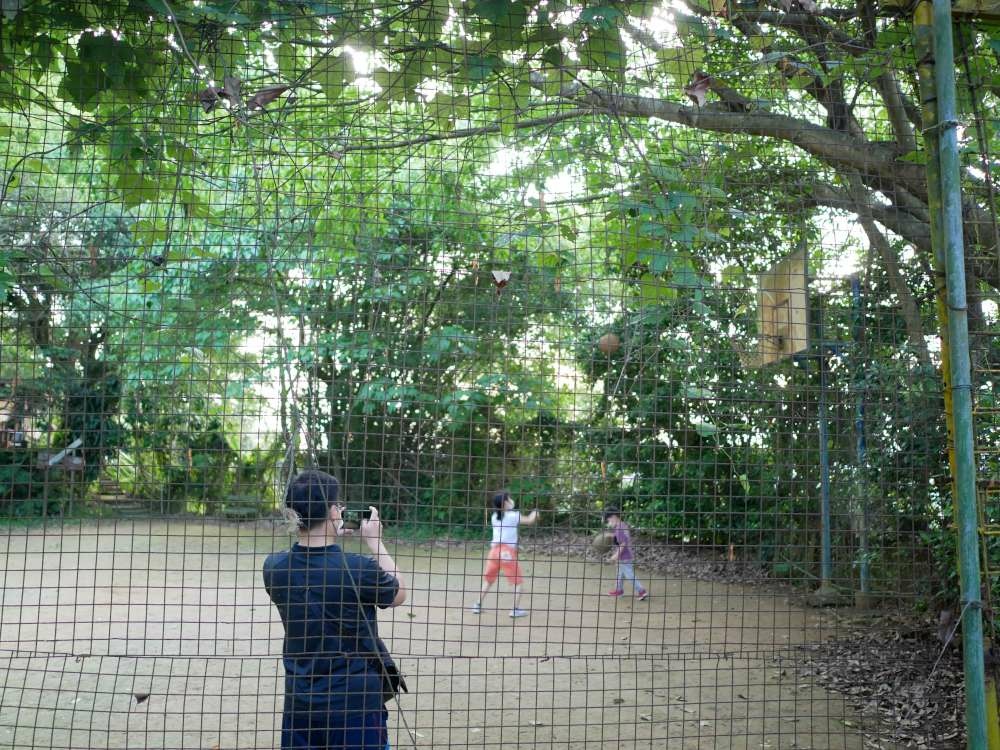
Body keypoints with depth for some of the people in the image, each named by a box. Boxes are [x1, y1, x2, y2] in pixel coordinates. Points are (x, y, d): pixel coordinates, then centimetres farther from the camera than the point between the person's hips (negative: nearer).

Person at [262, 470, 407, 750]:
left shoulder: (274, 567, -8)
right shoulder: (361, 569, -21)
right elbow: (399, 595, 0)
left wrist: (329, 536, 11)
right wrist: (375, 541, 5)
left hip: (299, 704, 4)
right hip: (356, 705, -4)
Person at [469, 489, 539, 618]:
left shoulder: (494, 517, 11)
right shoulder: (513, 515, -5)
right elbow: (530, 520, 4)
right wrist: (535, 513, 23)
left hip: (494, 550, 5)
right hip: (508, 552, -5)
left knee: (488, 580, 17)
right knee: (517, 581, 7)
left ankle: (478, 606, 17)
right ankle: (515, 609, 3)